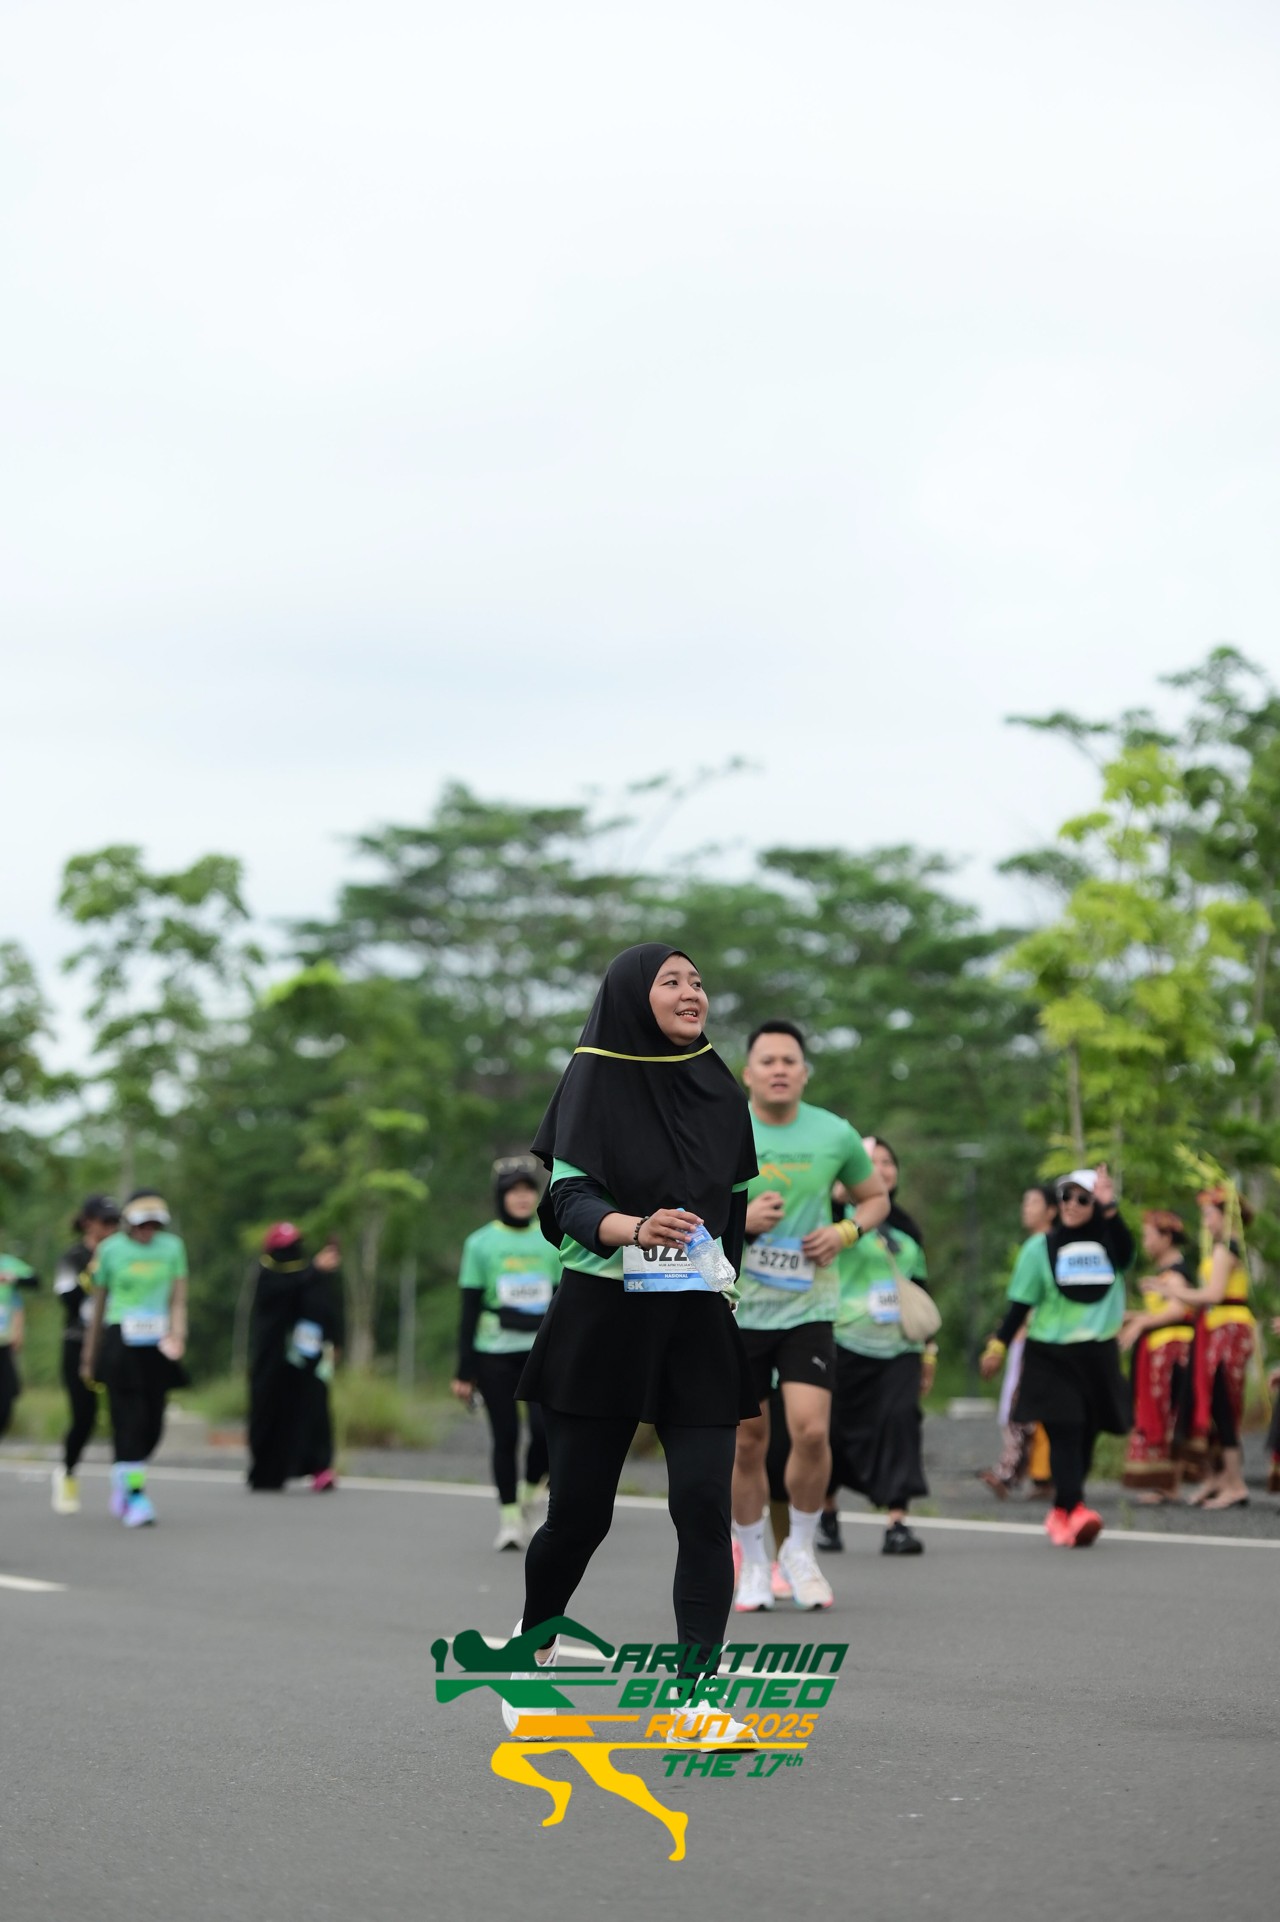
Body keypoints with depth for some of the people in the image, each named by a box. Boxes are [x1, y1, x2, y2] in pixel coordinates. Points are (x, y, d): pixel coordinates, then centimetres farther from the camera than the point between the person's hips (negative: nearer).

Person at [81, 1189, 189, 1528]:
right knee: (129, 1419, -11)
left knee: (153, 1423, 3)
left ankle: (122, 1477, 26)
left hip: (156, 1345, 3)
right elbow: (98, 1305, 8)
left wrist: (177, 1335, -15)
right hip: (120, 1343, -3)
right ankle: (134, 1493, -8)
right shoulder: (111, 1249, 1)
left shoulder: (172, 1247, 7)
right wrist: (89, 1356, 10)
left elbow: (178, 1300, 3)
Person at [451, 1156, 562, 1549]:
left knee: (547, 1429, -15)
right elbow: (470, 1310, 4)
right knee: (506, 1436, -1)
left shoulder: (552, 1242, 8)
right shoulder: (481, 1243, 3)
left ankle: (530, 1490, 12)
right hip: (495, 1354, -1)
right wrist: (464, 1372, 0)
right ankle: (509, 1517, 10)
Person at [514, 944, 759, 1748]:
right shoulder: (594, 1079, -4)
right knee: (581, 1508, 3)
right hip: (602, 1319, -3)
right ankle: (533, 1650, 30)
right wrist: (634, 1228, -33)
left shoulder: (721, 1090, 9)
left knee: (704, 1504, -10)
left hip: (700, 1326, 3)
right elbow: (569, 1198, -15)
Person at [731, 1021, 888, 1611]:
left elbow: (876, 1197, 16)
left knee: (811, 1429, -15)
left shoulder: (835, 1135, 0)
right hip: (737, 1311, 0)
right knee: (749, 1443, 5)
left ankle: (800, 1548, 8)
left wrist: (844, 1232, -5)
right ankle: (754, 1562, 23)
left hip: (809, 1307, 0)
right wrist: (741, 1221, -18)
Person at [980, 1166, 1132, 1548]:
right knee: (1064, 1431, -16)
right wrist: (999, 1345, -1)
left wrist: (1110, 1210, -29)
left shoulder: (1107, 1243, 4)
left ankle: (1060, 1515, 17)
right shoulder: (1041, 1247, 2)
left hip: (1098, 1354, 2)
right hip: (1051, 1354, -2)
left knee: (1084, 1436, 6)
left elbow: (1126, 1254, -20)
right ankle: (1074, 1508, -26)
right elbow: (1021, 1303, 4)